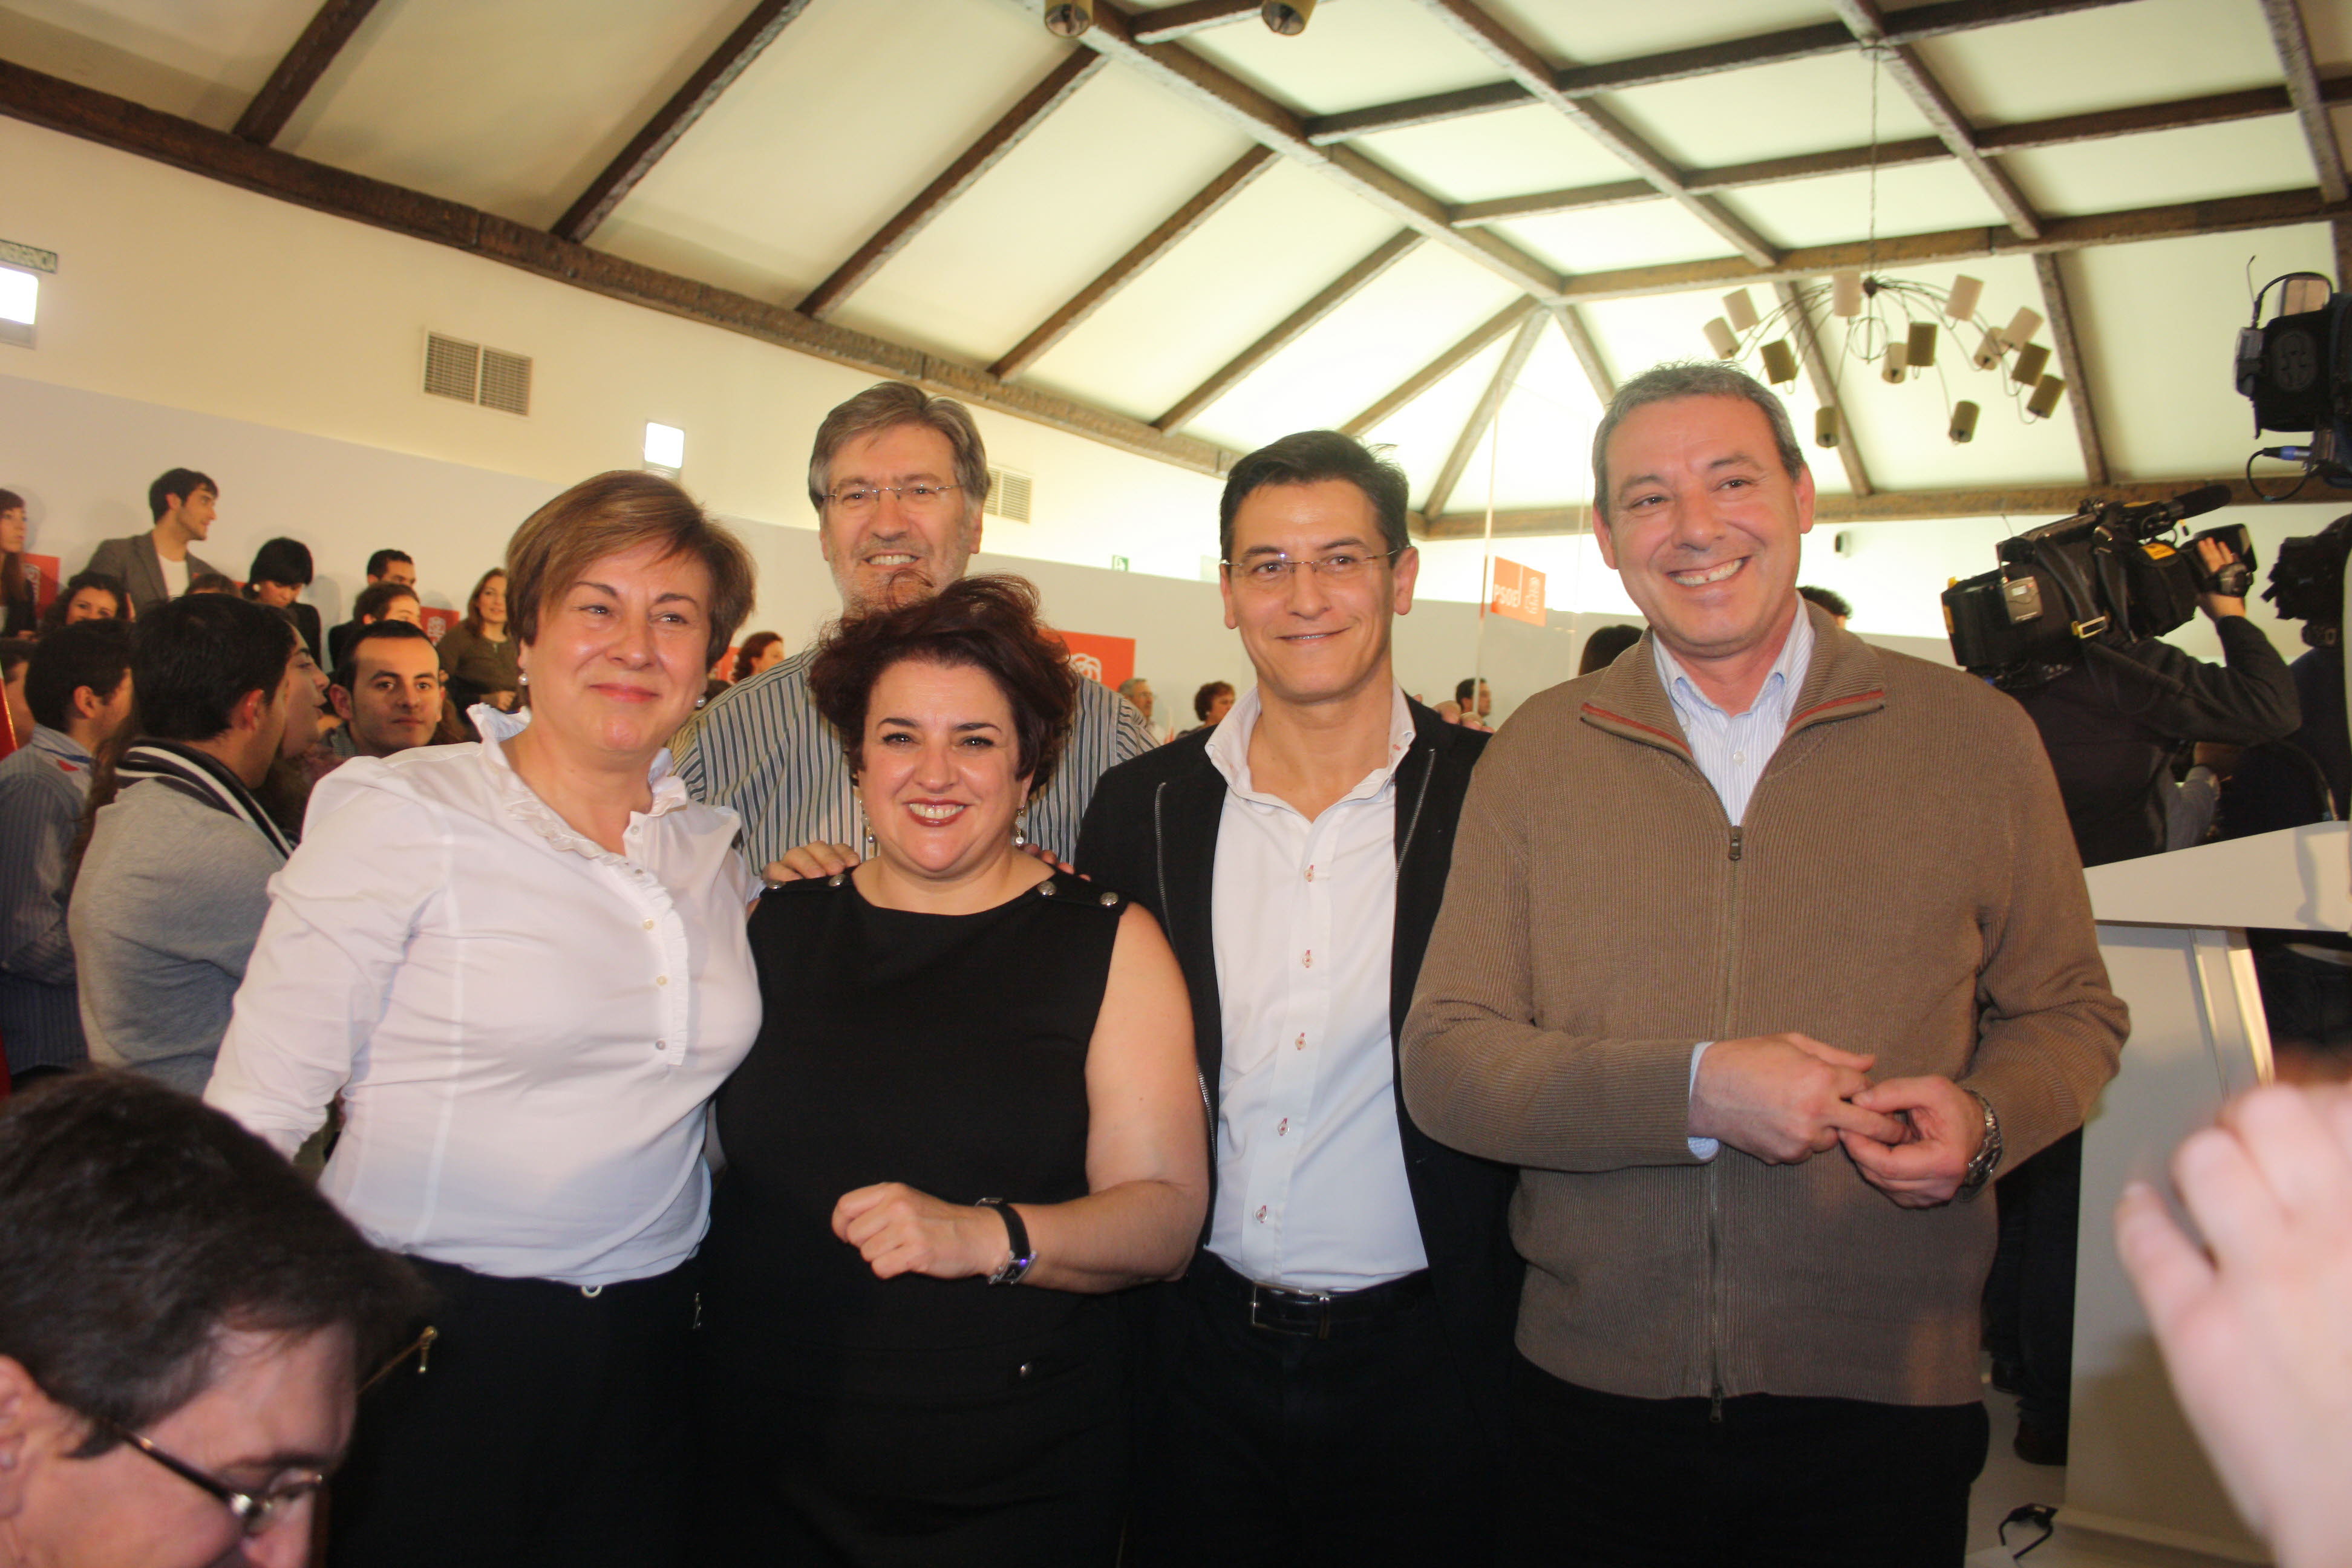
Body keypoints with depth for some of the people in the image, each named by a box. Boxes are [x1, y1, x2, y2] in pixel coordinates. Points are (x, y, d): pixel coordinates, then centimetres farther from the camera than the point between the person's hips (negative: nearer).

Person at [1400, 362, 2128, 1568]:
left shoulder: (1974, 735, 1)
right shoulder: (1535, 755, 1)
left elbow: (2069, 1013, 9)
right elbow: (1442, 1062, -4)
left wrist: (1983, 1116, -13)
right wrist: (1696, 1091, -18)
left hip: (1883, 1402, 0)